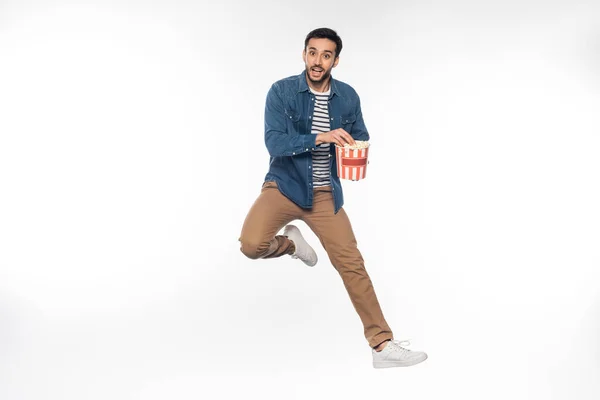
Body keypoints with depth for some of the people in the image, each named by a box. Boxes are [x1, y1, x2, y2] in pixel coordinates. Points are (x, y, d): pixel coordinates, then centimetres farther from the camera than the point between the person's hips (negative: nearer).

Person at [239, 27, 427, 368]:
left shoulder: (348, 97, 0)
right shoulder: (282, 91, -9)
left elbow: (360, 139, 9)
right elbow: (274, 143, -17)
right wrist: (320, 137, -29)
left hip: (325, 194, 2)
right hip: (284, 186, -2)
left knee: (352, 263, -3)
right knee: (252, 244, -26)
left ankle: (383, 345, 4)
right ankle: (290, 243, 10)